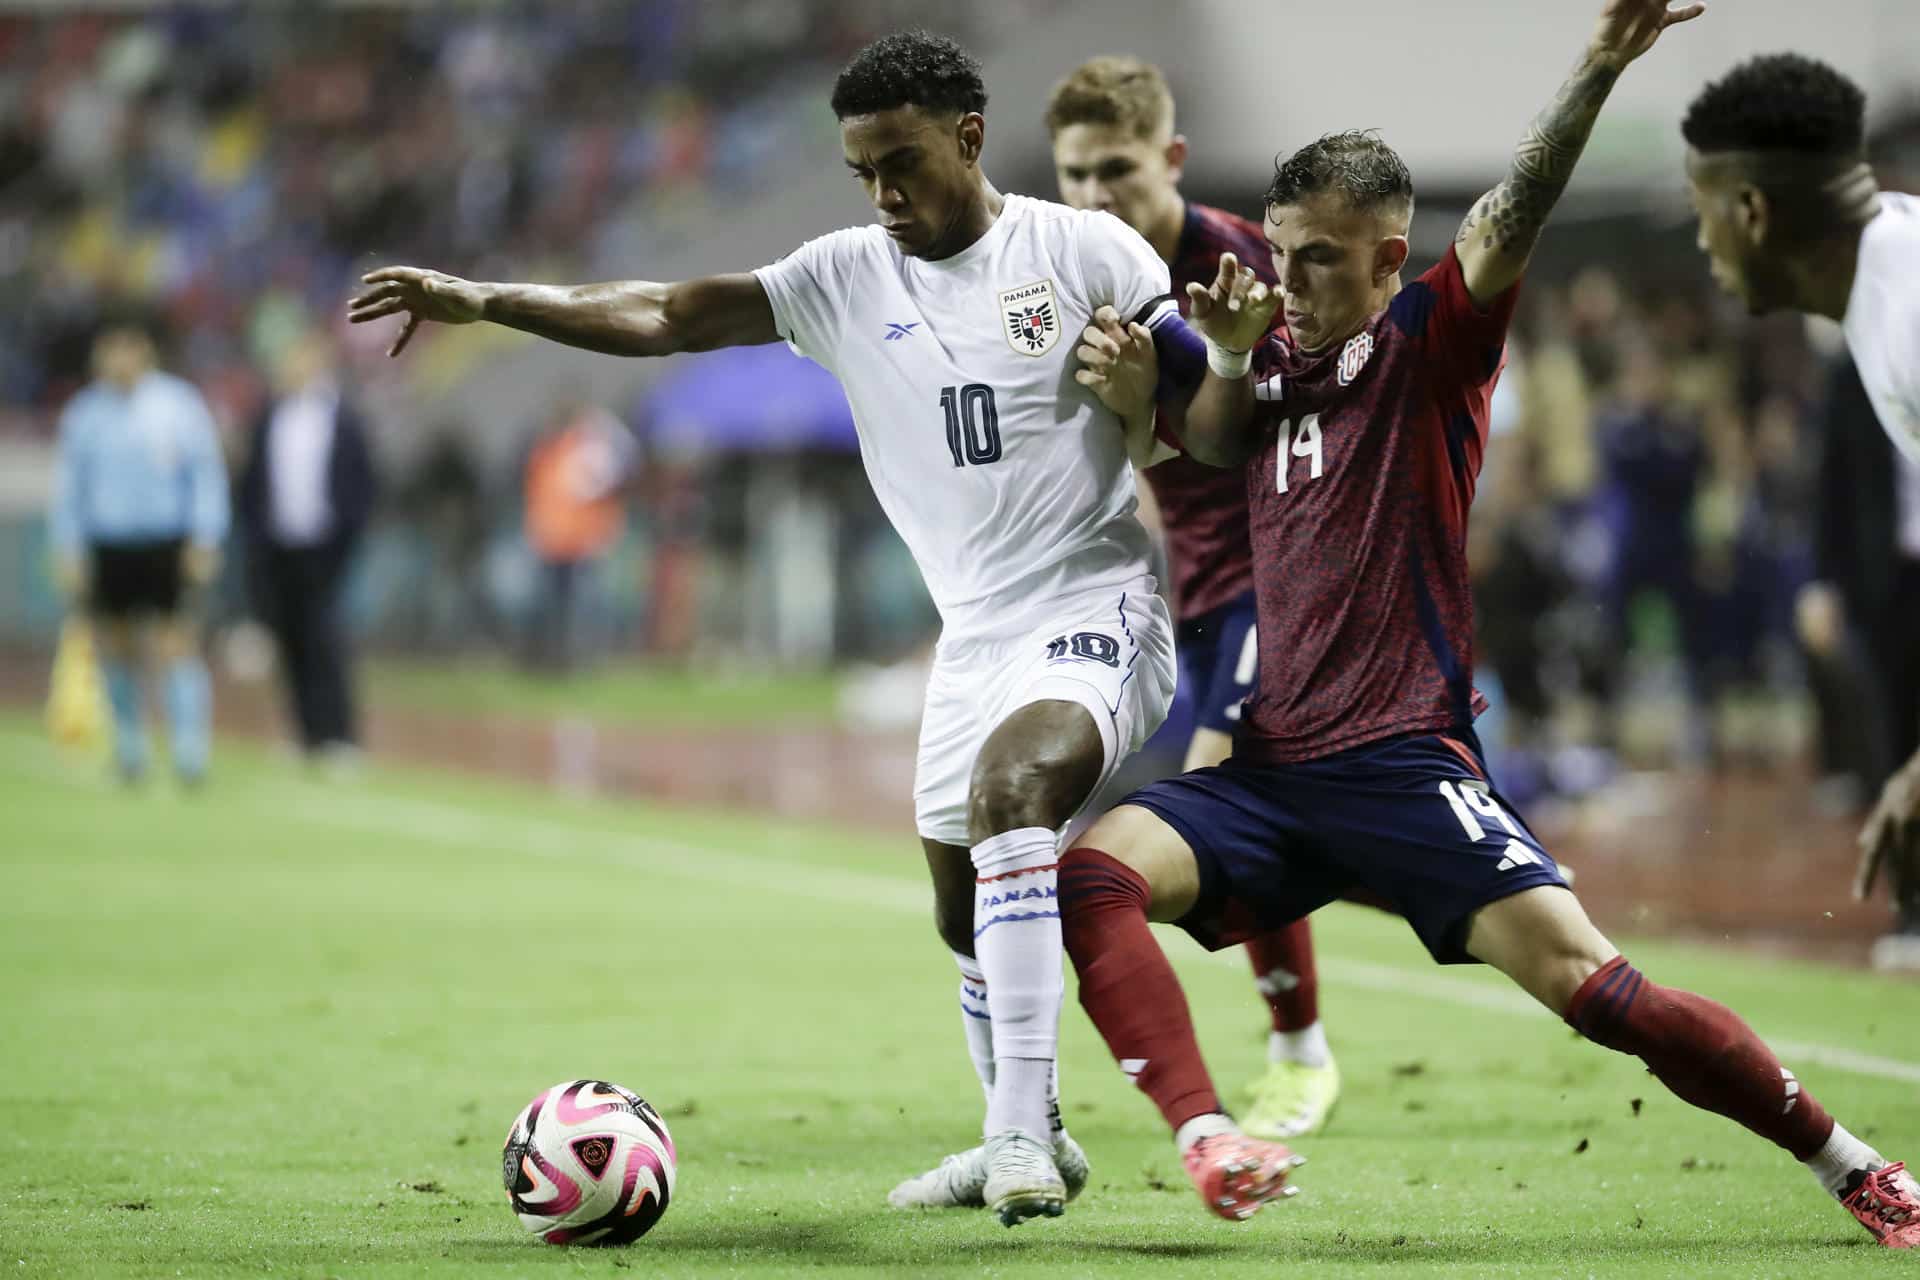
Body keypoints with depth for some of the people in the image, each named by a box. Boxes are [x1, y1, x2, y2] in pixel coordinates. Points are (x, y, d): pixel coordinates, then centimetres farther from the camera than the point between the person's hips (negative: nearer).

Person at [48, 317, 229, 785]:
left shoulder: (179, 404, -3)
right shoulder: (83, 414, 7)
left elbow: (207, 474, 0)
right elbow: (69, 485, 12)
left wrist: (205, 540, -6)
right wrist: (68, 551, 6)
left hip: (168, 548, -3)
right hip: (107, 548, 3)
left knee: (178, 646, -11)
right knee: (118, 649, 8)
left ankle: (191, 755, -12)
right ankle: (129, 742, 26)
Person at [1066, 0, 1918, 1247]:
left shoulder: (1429, 343, -2)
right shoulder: (1276, 369, 15)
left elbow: (1511, 221, -17)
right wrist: (1225, 360, 4)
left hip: (1407, 762, -6)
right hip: (1273, 767, 6)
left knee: (1590, 981, -18)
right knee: (1090, 874, -20)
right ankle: (1208, 1141, -33)